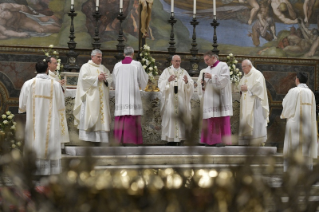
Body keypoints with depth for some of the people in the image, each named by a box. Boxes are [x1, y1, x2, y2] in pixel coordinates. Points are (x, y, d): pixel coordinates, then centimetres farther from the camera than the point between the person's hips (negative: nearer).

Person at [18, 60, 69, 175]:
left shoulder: (28, 84, -2)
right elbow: (61, 107, 2)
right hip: (51, 126, 0)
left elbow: (22, 107, 3)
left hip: (33, 126, 0)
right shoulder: (55, 85, -1)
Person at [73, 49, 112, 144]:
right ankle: (87, 137, -12)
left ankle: (98, 138, -1)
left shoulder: (103, 68, 19)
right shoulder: (86, 67, 3)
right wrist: (97, 78, -13)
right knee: (89, 116, -11)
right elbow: (84, 78, -12)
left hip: (101, 97, 5)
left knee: (101, 114, -1)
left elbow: (110, 78, 14)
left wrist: (105, 79, -7)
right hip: (90, 96, -5)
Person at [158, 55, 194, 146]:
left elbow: (191, 85, 2)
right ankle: (170, 139, -4)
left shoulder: (184, 72, 11)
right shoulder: (166, 71, 8)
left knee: (180, 117, -3)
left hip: (181, 99, 1)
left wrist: (187, 82, -19)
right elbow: (161, 83, -3)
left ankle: (179, 138, -1)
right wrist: (168, 80, -21)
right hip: (170, 99, -1)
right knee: (170, 116, -6)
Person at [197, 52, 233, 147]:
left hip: (220, 97, -6)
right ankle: (212, 140, 5)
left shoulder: (223, 66, -1)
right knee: (211, 120, 2)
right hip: (210, 98, 6)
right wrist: (202, 83, -2)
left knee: (221, 120, -8)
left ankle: (223, 140, -8)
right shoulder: (207, 69, 18)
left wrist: (212, 77, -17)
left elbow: (225, 79, -13)